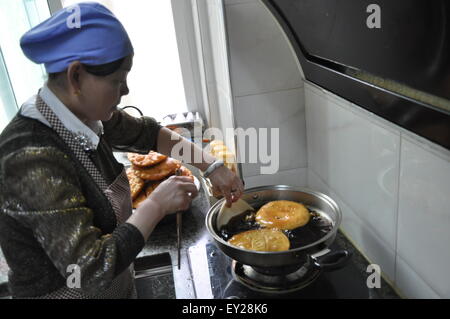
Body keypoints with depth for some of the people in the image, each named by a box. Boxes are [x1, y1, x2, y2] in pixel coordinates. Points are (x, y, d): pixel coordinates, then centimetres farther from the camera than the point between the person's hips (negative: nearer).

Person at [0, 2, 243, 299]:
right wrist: (157, 205, -26)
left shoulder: (84, 113, -10)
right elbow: (89, 271, -33)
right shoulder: (32, 160, -33)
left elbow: (147, 132, 5)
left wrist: (212, 166, -1)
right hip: (64, 291, -7)